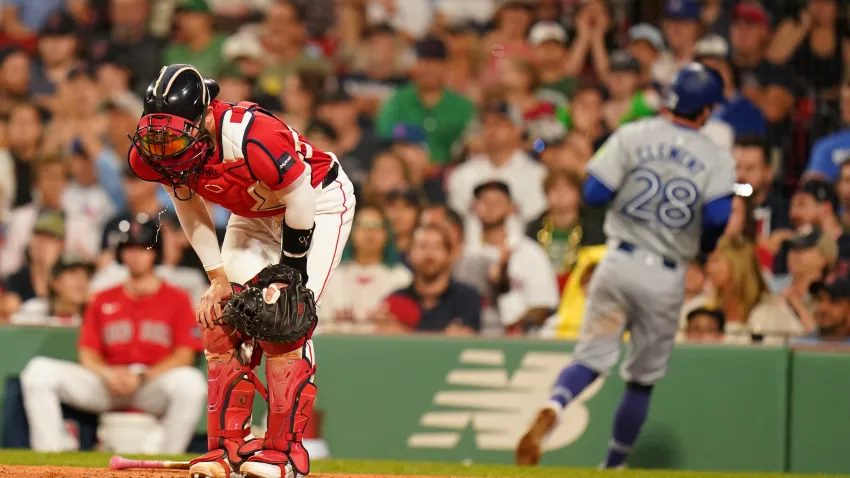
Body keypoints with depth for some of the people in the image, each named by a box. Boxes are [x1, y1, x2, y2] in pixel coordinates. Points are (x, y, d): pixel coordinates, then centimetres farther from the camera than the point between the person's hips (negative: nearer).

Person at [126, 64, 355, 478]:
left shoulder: (251, 137, -41)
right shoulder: (152, 152, -21)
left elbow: (299, 198, -26)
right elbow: (191, 212, -3)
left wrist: (289, 273, -18)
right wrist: (217, 279, -6)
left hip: (319, 203, -7)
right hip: (253, 215, 7)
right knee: (222, 321, -4)